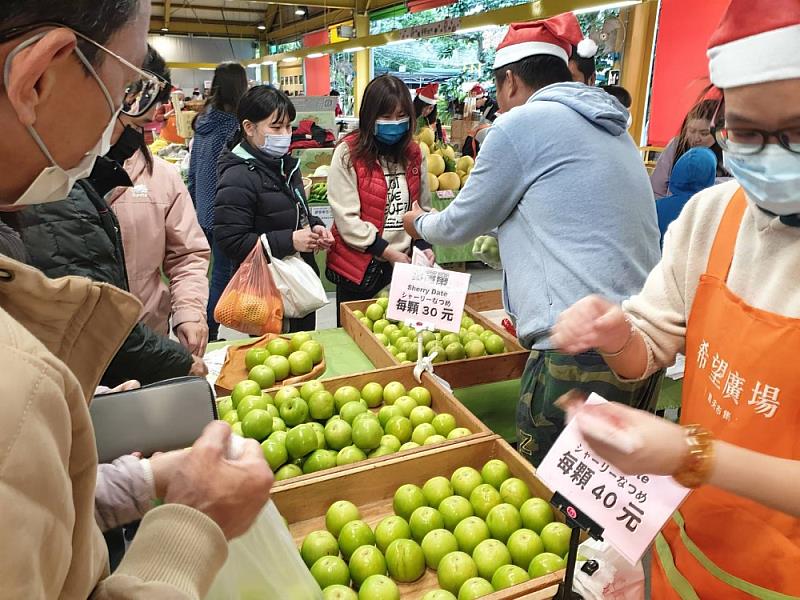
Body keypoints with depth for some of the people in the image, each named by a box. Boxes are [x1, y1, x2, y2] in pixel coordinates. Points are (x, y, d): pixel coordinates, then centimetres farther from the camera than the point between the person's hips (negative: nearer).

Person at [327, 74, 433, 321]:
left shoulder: (414, 154, 7)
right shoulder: (348, 153, -8)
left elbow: (423, 207, 16)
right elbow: (346, 219, -12)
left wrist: (425, 245, 0)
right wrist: (387, 251, -15)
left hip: (404, 266, 4)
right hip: (359, 271, -4)